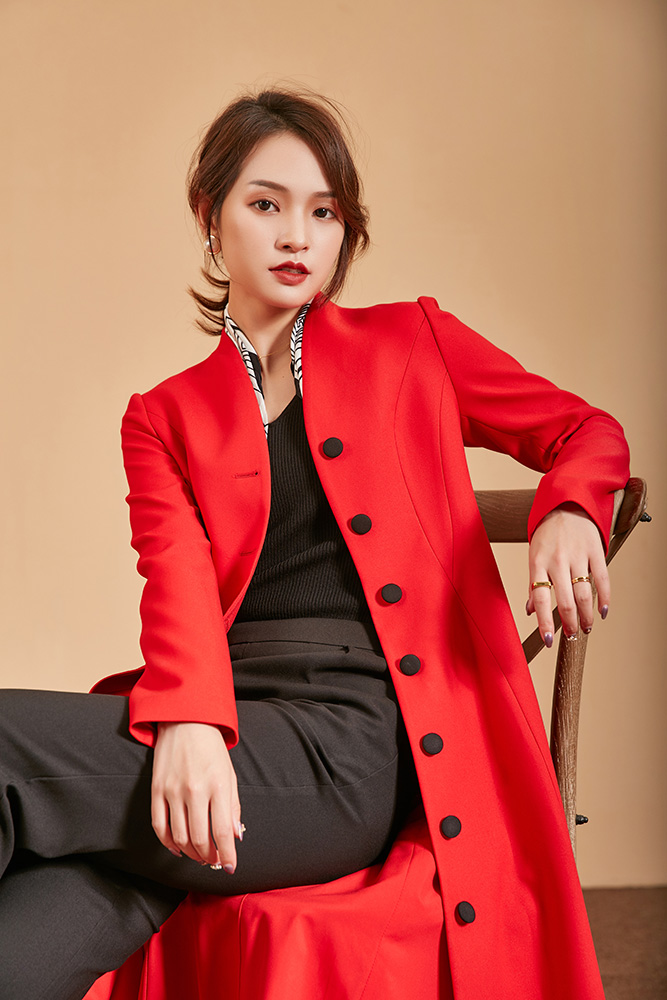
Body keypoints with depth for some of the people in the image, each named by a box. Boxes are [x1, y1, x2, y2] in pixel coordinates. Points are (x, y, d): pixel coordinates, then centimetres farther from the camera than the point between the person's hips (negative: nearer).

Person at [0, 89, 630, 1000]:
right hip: (212, 737, 2)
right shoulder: (163, 418, 18)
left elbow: (588, 431, 21)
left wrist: (568, 515, -5)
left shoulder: (410, 344, 17)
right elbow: (177, 580, 1)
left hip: (353, 746, -2)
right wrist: (187, 720, -21)